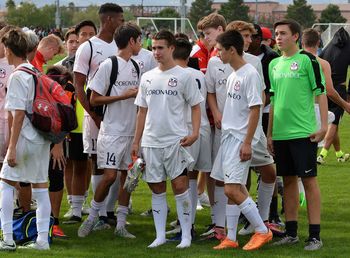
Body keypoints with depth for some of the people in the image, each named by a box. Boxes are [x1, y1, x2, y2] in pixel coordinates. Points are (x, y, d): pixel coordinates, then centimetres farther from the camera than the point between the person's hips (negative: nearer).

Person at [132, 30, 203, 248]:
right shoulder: (147, 78, 11)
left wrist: (195, 133, -15)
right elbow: (143, 111, 16)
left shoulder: (184, 76, -2)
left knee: (180, 186, -6)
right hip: (151, 141, 5)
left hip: (175, 141, -4)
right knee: (157, 190, 8)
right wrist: (136, 141, 13)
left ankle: (186, 235, 1)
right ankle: (160, 235, 14)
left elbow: (196, 107, 0)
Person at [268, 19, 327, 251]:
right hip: (281, 133, 6)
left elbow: (321, 93, -7)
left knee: (309, 180, -4)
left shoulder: (307, 60, -6)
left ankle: (315, 236, -2)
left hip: (303, 133, -6)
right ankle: (291, 233, 19)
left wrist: (323, 126, -13)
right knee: (288, 180, 11)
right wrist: (270, 133, 16)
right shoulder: (275, 64, 12)